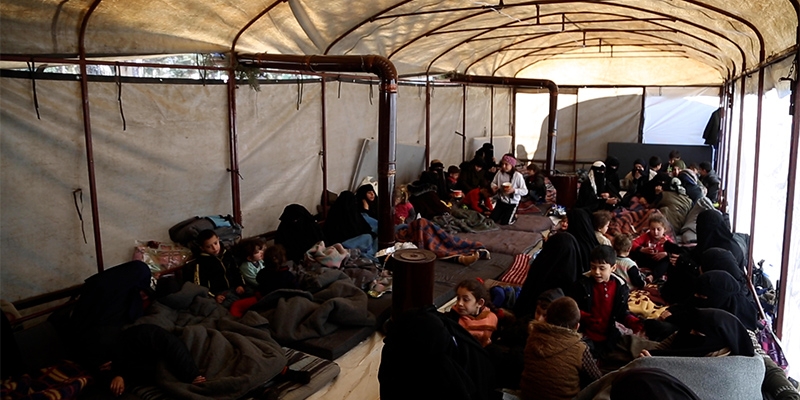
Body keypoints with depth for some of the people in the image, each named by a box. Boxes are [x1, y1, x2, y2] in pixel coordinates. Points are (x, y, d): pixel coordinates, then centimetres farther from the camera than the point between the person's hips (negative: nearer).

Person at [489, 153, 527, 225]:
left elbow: (525, 191, -17)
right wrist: (493, 187, -16)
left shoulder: (518, 176, -21)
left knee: (504, 222, -7)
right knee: (491, 219, 1)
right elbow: (493, 182, 7)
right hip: (501, 201, 4)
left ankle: (513, 216, 25)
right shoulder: (499, 173, -9)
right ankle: (503, 214, 31)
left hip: (512, 203, -4)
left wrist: (514, 190, -31)